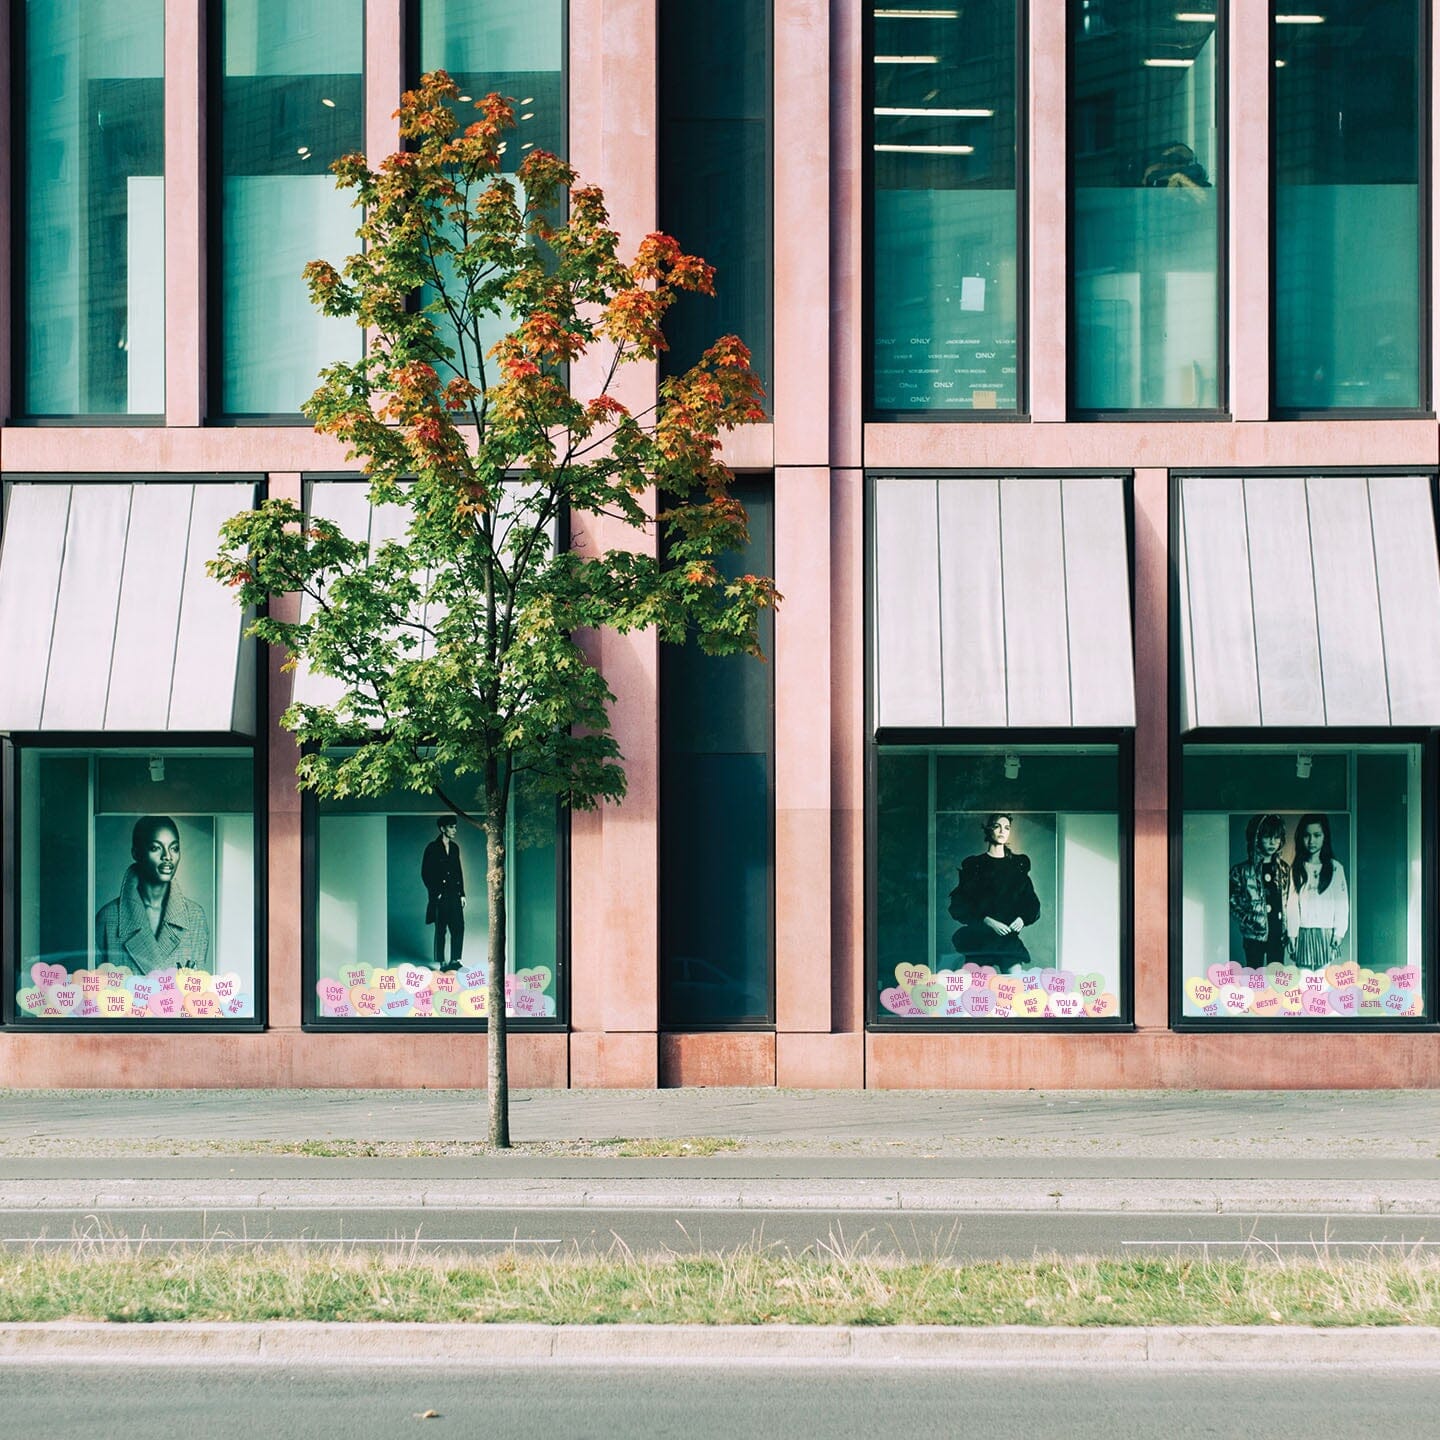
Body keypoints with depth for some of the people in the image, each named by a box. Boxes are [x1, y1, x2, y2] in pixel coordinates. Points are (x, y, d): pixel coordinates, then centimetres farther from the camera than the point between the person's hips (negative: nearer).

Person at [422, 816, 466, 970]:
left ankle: (454, 960, 4)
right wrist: (435, 893, -10)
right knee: (441, 930, 0)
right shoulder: (432, 848, -6)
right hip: (440, 897, -5)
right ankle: (440, 962, 7)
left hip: (454, 895, 5)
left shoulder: (455, 848, 11)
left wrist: (462, 894, 10)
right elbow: (425, 873, -6)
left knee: (458, 928, -1)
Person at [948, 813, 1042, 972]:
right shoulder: (974, 865, 5)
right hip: (980, 936, -2)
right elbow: (958, 907, -2)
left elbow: (1031, 902, 14)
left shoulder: (1018, 864, 14)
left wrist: (1022, 918, -7)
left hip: (1009, 935, 2)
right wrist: (988, 921, -14)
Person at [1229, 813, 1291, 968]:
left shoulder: (1284, 869, 7)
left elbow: (1288, 902, 11)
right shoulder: (1241, 871, -5)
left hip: (1278, 935, 3)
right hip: (1255, 936, -3)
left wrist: (1288, 931, 5)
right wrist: (1248, 921, -15)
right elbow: (1233, 903, -2)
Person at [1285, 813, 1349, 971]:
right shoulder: (1296, 869, 6)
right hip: (1303, 933, 1)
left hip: (1325, 932, -1)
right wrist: (1292, 934, -2)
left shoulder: (1335, 868, 1)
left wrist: (1339, 932, -6)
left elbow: (1342, 903, 0)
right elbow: (1292, 904, 3)